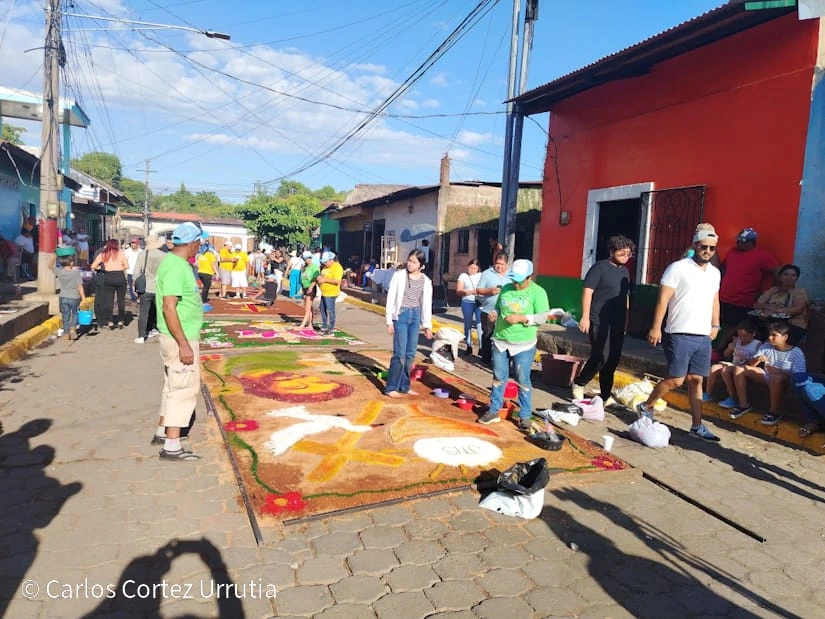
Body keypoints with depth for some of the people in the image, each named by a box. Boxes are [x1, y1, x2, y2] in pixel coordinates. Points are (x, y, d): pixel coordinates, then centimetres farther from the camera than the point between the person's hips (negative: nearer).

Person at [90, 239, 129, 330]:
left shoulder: (103, 254, 6)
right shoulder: (121, 253, 2)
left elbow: (93, 266, 3)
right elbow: (126, 266, -4)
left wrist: (101, 267, 19)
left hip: (108, 277, 1)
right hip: (120, 277, -1)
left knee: (108, 301, 6)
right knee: (121, 300, 8)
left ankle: (110, 322, 5)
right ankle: (120, 321, 11)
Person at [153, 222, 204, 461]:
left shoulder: (175, 262, 11)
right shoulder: (176, 267, -20)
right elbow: (169, 308, -26)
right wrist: (183, 344, -25)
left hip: (180, 338, 10)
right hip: (180, 339, -10)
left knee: (173, 385, 20)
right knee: (185, 388, -4)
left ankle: (162, 432, 34)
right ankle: (172, 446, 3)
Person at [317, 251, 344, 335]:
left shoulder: (337, 267, -16)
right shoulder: (326, 266, 14)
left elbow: (337, 281, -25)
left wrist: (325, 280, -23)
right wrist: (320, 277, 4)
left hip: (331, 294, -10)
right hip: (324, 293, 10)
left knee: (330, 311, -5)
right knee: (323, 310, 16)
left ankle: (331, 329, 3)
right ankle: (324, 326, 29)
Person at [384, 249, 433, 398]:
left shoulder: (426, 281, 4)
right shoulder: (399, 275, -6)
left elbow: (427, 304, 10)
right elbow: (391, 298, -5)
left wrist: (427, 325, 10)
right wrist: (389, 320, -8)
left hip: (415, 316, 4)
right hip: (401, 315, -4)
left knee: (411, 354, 7)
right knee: (400, 353, -7)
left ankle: (404, 386, 19)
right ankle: (391, 387, 3)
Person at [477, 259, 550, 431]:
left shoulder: (538, 292, -8)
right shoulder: (506, 289, 6)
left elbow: (542, 317, -12)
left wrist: (521, 318, -23)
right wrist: (494, 314, -7)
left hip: (524, 345, -4)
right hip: (500, 341, 4)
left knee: (523, 380, 3)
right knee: (499, 378, 12)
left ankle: (525, 417, 14)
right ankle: (494, 411, 24)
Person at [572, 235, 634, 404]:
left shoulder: (625, 271, 15)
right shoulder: (600, 267, -6)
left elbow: (626, 297, 20)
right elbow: (587, 291, -12)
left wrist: (626, 320, 18)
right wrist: (585, 317, -18)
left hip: (618, 323, 7)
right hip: (599, 321, -7)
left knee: (613, 360, 7)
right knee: (598, 358, -8)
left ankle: (606, 396, 18)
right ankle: (579, 383, 16)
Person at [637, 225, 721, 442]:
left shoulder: (715, 273, 14)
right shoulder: (678, 268, -7)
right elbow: (663, 299, -12)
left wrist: (715, 325, 16)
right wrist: (656, 327, -17)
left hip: (703, 336, 6)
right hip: (680, 335, -6)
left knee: (696, 380, 9)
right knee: (676, 379, -5)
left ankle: (697, 426, 15)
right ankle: (646, 407, 15)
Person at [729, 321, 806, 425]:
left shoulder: (796, 353, -14)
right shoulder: (766, 346, -1)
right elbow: (750, 364, 1)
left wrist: (778, 371, -30)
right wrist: (758, 359, -21)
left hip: (786, 381, -6)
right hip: (767, 377, 6)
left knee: (776, 377, -41)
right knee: (739, 368, -10)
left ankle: (774, 413, -25)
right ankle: (744, 405, -6)